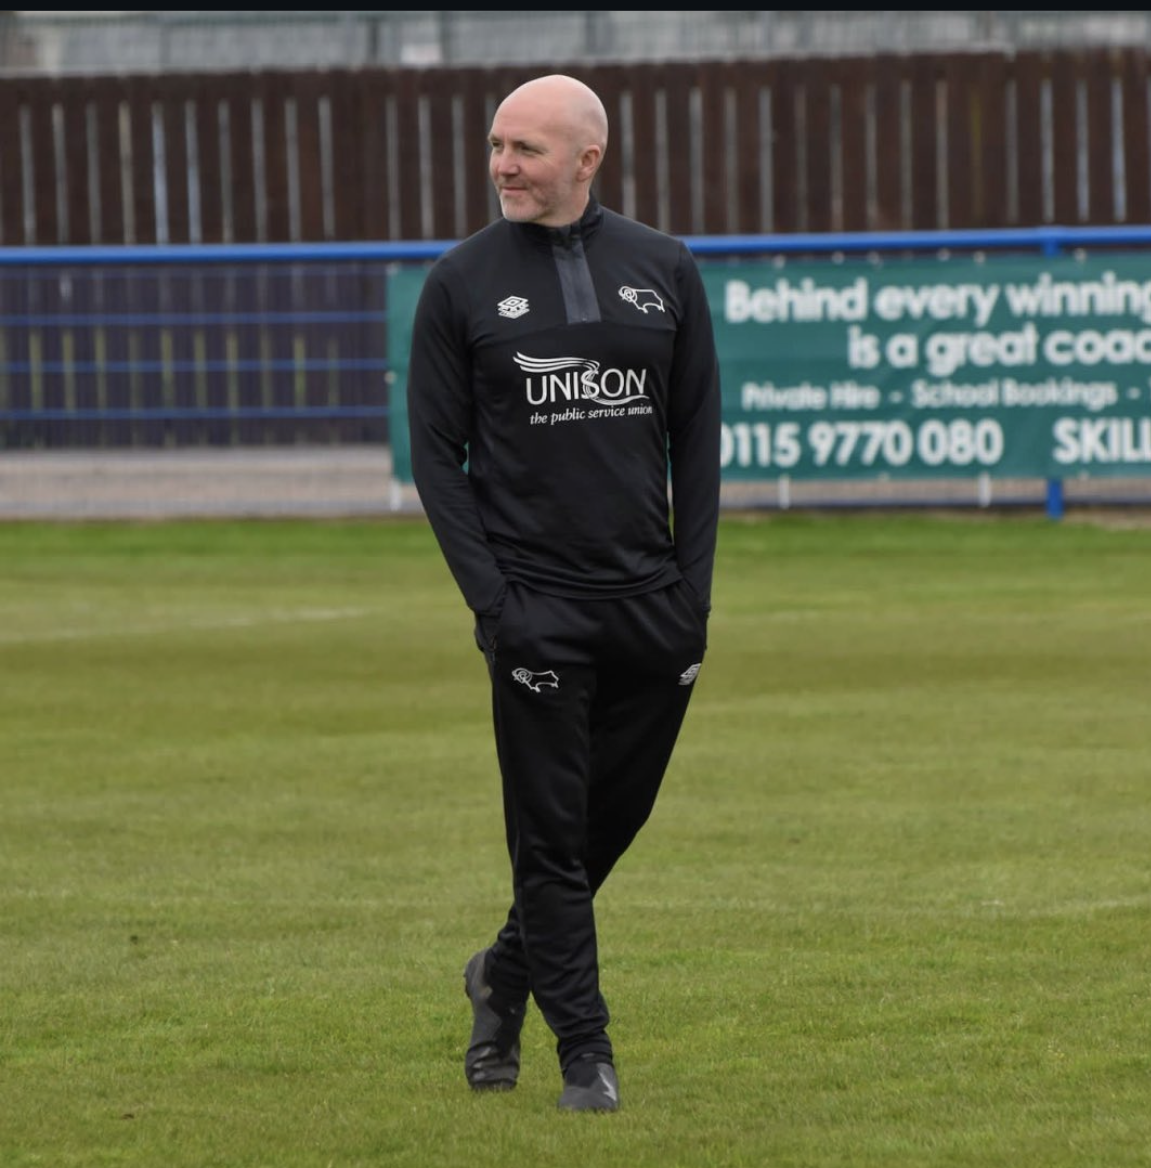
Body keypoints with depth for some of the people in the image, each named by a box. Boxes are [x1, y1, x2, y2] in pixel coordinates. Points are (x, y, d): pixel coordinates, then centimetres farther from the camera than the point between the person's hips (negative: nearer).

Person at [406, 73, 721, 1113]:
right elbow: (436, 451, 1)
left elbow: (697, 433, 10)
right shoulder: (462, 282, 0)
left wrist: (694, 586, 1)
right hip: (535, 604, -3)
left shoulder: (664, 270, 6)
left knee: (616, 816, 10)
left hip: (652, 605, 3)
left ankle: (509, 972, 32)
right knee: (552, 834, -2)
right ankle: (584, 1050, 6)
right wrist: (489, 597, -8)